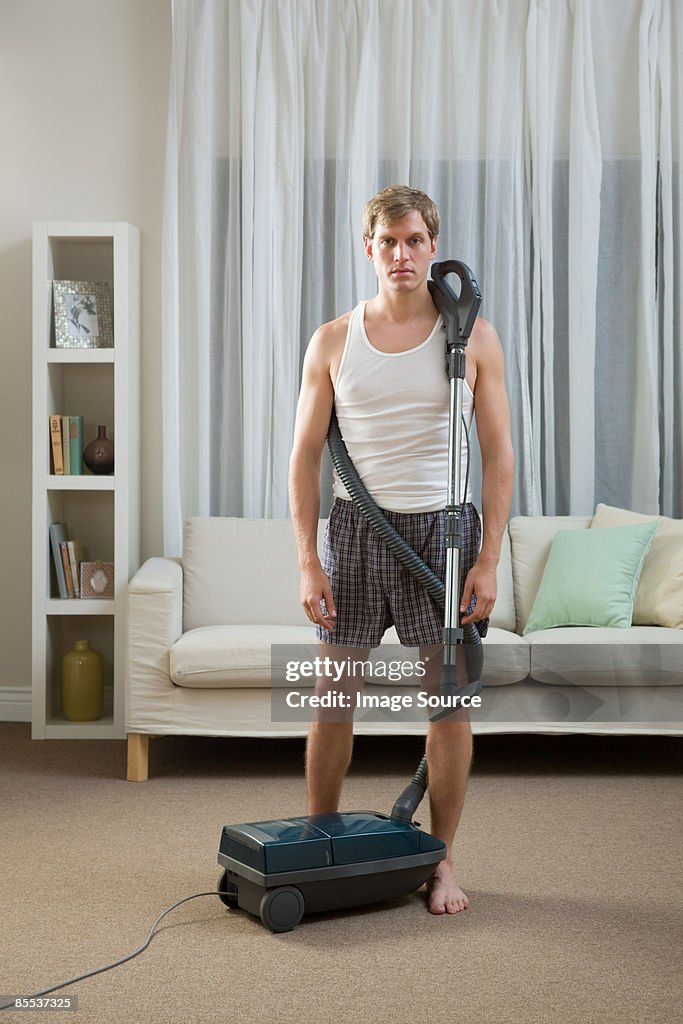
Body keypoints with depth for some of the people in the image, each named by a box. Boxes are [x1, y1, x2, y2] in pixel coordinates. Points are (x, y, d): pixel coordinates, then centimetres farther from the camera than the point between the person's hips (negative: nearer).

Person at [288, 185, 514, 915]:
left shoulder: (472, 336, 0)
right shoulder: (333, 342, 2)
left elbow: (498, 453, -1)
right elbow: (305, 456, 3)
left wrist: (489, 560, -8)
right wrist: (307, 563, -4)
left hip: (444, 528, -1)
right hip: (356, 528, 1)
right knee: (332, 700, 6)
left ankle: (441, 862, 20)